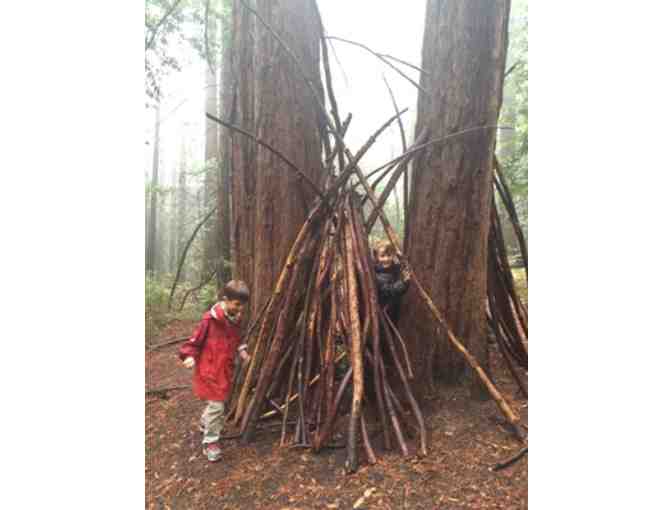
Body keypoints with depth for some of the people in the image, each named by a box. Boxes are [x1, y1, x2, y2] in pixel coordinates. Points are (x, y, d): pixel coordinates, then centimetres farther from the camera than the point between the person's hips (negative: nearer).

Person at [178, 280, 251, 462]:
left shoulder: (236, 319, 0)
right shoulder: (211, 319, -21)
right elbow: (195, 340, -14)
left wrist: (241, 350, 1)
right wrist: (190, 356, -28)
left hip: (226, 369, 7)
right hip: (210, 370, -7)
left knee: (217, 402, 22)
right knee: (216, 405, -5)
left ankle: (206, 423, 49)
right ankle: (210, 442, 12)